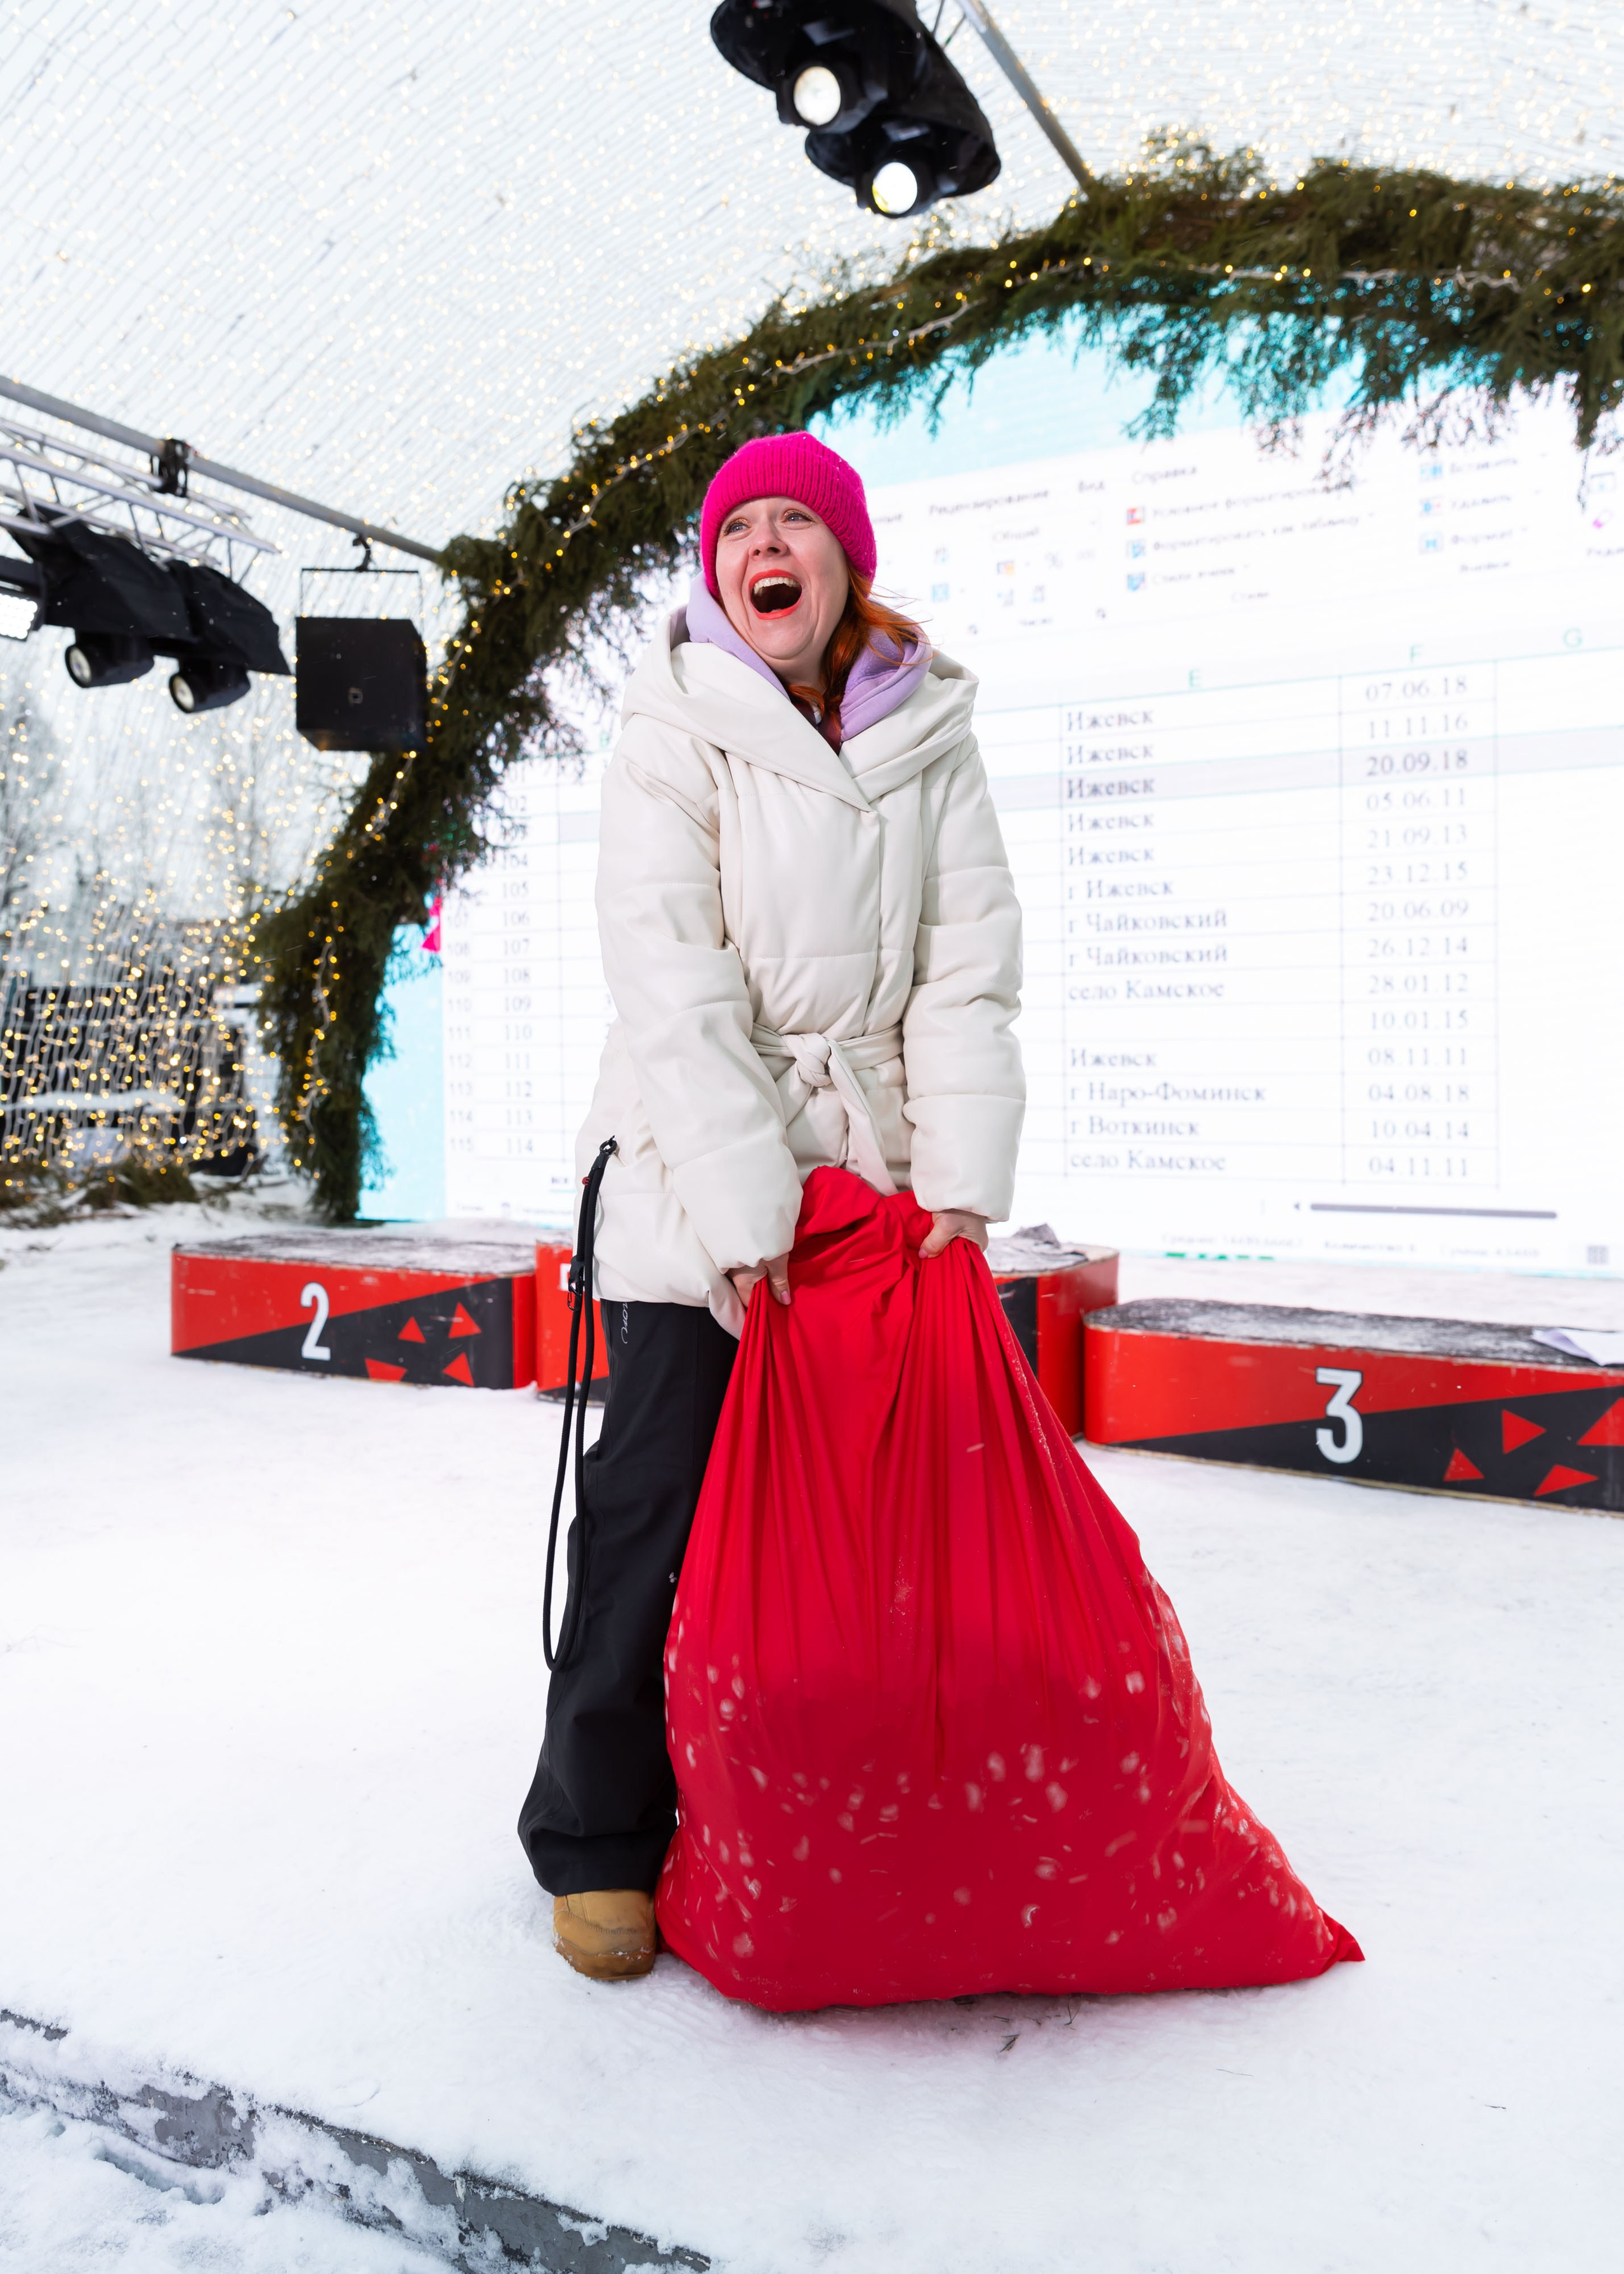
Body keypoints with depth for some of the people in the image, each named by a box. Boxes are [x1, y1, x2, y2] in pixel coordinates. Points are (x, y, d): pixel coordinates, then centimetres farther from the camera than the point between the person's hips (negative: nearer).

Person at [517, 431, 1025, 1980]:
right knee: (659, 1514, -2)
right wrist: (748, 1208, -18)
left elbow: (968, 964, 1)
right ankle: (597, 1836, 16)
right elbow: (676, 992, -12)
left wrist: (963, 1175, -9)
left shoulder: (931, 735, 6)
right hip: (695, 1180, -3)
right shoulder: (674, 741, -4)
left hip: (876, 1182, 4)